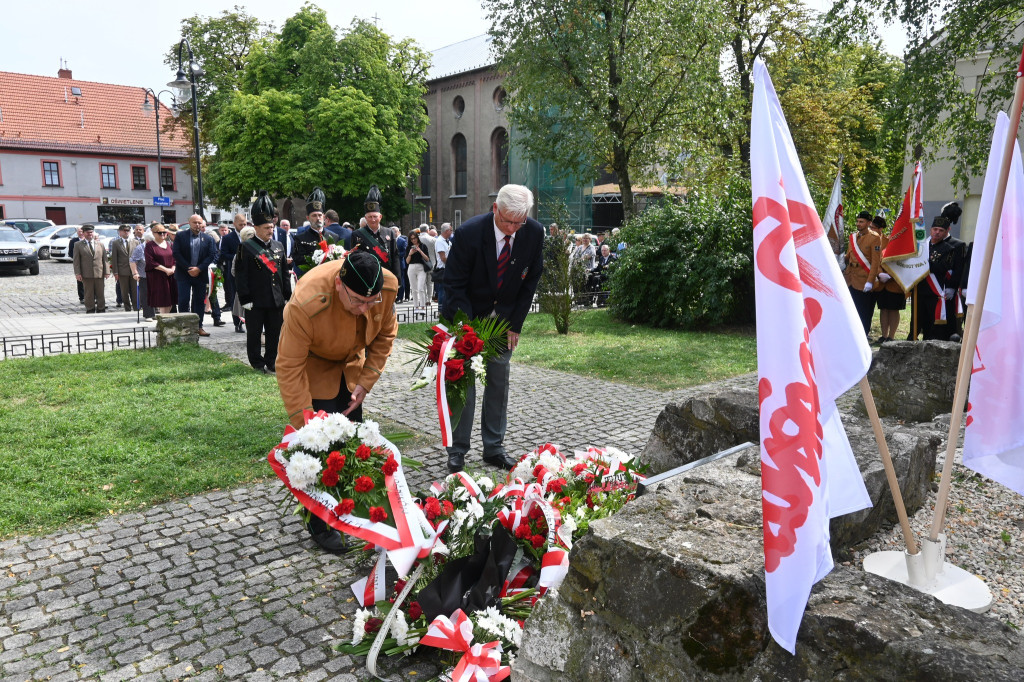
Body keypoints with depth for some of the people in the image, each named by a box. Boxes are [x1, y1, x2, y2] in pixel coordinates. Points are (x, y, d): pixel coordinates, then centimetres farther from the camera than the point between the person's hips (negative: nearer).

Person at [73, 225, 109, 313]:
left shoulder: (100, 244, 13)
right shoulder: (78, 245, 6)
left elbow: (105, 259, 10)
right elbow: (76, 261, 2)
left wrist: (106, 271, 1)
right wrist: (77, 273, -8)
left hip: (99, 273, 2)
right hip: (86, 274, -2)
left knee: (100, 293, 5)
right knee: (89, 294, 2)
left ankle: (101, 309, 14)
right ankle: (90, 310, 9)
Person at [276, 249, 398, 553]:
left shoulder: (388, 286, -27)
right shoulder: (307, 303, -40)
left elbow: (385, 334, -7)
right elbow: (290, 368, -30)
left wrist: (366, 381, -13)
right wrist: (305, 425, -29)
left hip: (350, 366, 5)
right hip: (312, 367, -5)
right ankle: (320, 525, 11)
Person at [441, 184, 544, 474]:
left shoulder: (534, 232, -14)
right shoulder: (470, 232, -25)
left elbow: (531, 279, -1)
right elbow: (454, 284, -18)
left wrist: (515, 324, -5)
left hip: (503, 317, 3)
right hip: (467, 315, -3)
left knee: (499, 379, 6)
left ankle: (493, 447, 16)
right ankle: (458, 450, 8)